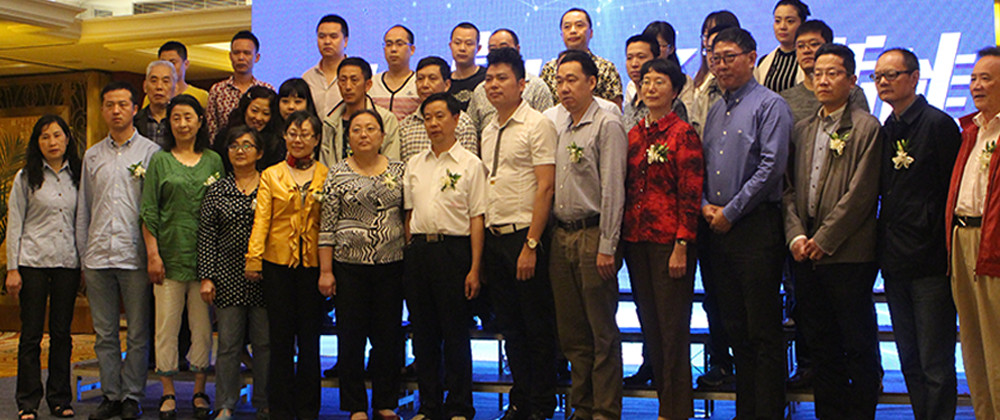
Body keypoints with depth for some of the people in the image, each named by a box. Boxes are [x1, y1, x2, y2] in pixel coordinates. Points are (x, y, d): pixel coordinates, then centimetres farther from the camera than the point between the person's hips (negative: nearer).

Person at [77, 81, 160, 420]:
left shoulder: (150, 151, 2)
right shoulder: (92, 156, 15)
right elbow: (83, 210, 18)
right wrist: (83, 255, 13)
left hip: (135, 256, -4)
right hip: (98, 256, 4)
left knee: (138, 333, 1)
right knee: (104, 333, 8)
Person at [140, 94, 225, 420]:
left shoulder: (214, 161, 9)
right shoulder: (160, 161, 5)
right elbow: (148, 213, 2)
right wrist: (152, 254, -5)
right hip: (169, 254, -1)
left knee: (203, 326, 5)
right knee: (167, 325, 1)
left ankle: (199, 391, 16)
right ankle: (168, 393, 13)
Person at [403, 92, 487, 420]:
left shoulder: (471, 164, -1)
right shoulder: (414, 164, 13)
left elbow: (477, 218, -5)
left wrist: (475, 268, -10)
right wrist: (411, 252, 8)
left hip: (453, 248, -5)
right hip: (418, 249, 5)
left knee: (455, 331, 0)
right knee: (423, 331, 9)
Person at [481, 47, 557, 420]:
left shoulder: (537, 125, -7)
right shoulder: (488, 130, 15)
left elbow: (545, 187, -13)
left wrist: (531, 244, -17)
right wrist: (482, 243, 10)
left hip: (523, 236, -7)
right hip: (493, 236, 7)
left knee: (538, 326, 1)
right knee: (510, 326, 13)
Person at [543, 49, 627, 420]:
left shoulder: (607, 125, -6)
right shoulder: (555, 124, 15)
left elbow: (613, 190, -11)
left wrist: (607, 247, -15)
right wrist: (548, 236, 11)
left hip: (593, 235, -7)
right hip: (561, 236, 7)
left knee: (602, 332, -1)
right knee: (571, 331, 11)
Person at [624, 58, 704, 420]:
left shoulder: (683, 134, -5)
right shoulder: (633, 135, 12)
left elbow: (691, 195, -10)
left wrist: (681, 246, -16)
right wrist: (620, 239, 9)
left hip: (669, 240, -6)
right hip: (636, 240, 6)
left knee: (673, 326, -1)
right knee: (649, 324, 11)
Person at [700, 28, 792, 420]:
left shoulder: (770, 105, -4)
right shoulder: (714, 110, 18)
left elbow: (772, 167, -13)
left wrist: (731, 212, -12)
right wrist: (705, 206, 1)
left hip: (756, 226, -7)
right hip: (716, 227, 7)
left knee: (763, 330, -4)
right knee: (735, 327, 11)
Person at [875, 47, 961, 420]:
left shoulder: (938, 124, -7)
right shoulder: (884, 131, 13)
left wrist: (946, 252, -12)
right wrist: (884, 249, 11)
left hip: (930, 263, -7)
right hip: (895, 263, 7)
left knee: (935, 366, -2)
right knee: (910, 361, 14)